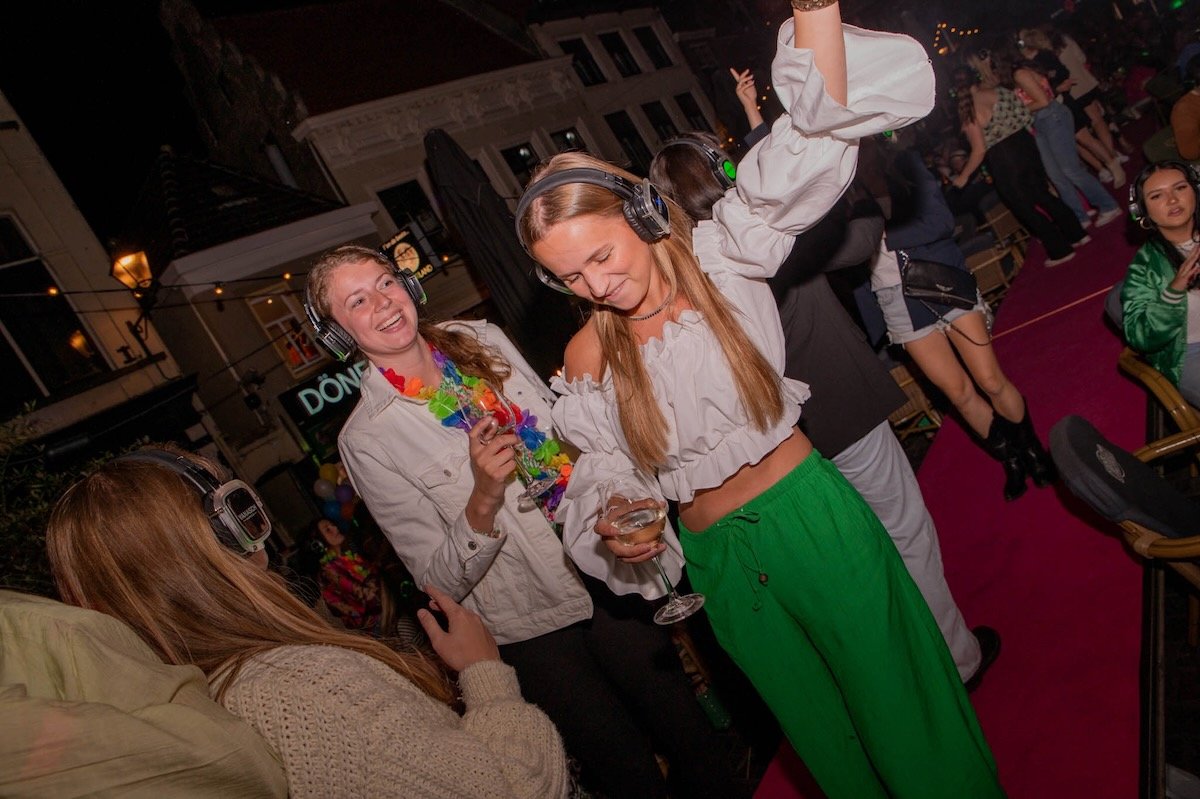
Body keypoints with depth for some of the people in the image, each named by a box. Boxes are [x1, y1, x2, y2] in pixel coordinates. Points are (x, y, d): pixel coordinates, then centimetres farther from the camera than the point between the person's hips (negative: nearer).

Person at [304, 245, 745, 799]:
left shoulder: (482, 338, 0)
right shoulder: (366, 439, -12)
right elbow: (441, 580, -11)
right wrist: (482, 501, -28)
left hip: (607, 577, 4)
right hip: (530, 627, -3)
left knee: (698, 746, 12)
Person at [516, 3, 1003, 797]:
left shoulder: (722, 259, -10)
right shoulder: (586, 359, -4)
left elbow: (809, 146, -22)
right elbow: (605, 474, 3)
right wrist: (617, 528, -18)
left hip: (815, 514, -2)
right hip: (718, 553, 3)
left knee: (898, 698, 14)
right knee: (823, 729, 21)